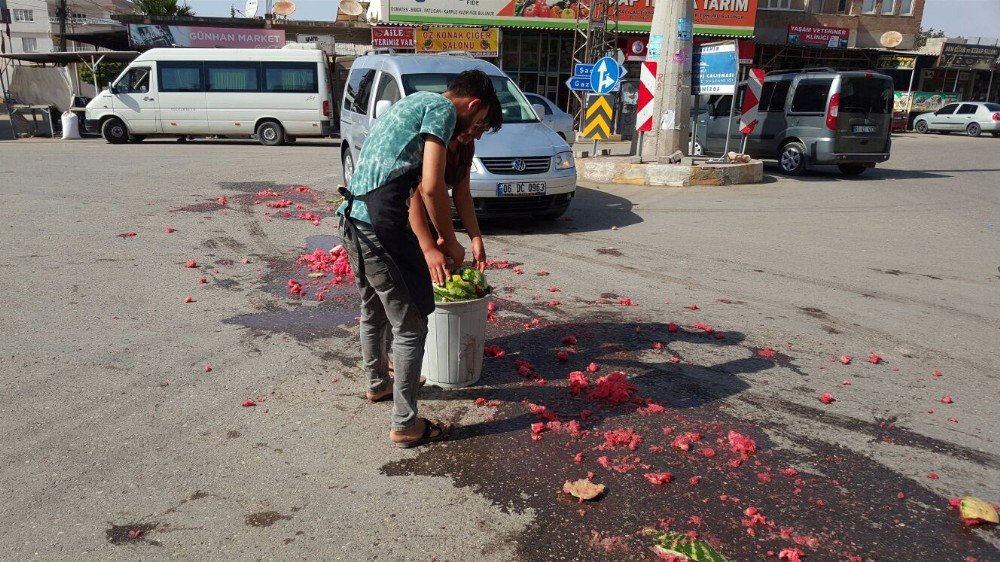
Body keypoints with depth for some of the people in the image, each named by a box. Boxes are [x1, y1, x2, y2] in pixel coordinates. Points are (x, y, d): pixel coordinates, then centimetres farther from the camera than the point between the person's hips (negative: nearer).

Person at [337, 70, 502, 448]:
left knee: (374, 311, 27)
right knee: (410, 325, 1)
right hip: (380, 226, -10)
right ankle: (406, 425, 10)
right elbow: (432, 187, -16)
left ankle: (377, 384, 47)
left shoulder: (416, 104, 24)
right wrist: (450, 243, -2)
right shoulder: (443, 108, -5)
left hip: (352, 219, 10)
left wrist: (427, 249, 25)